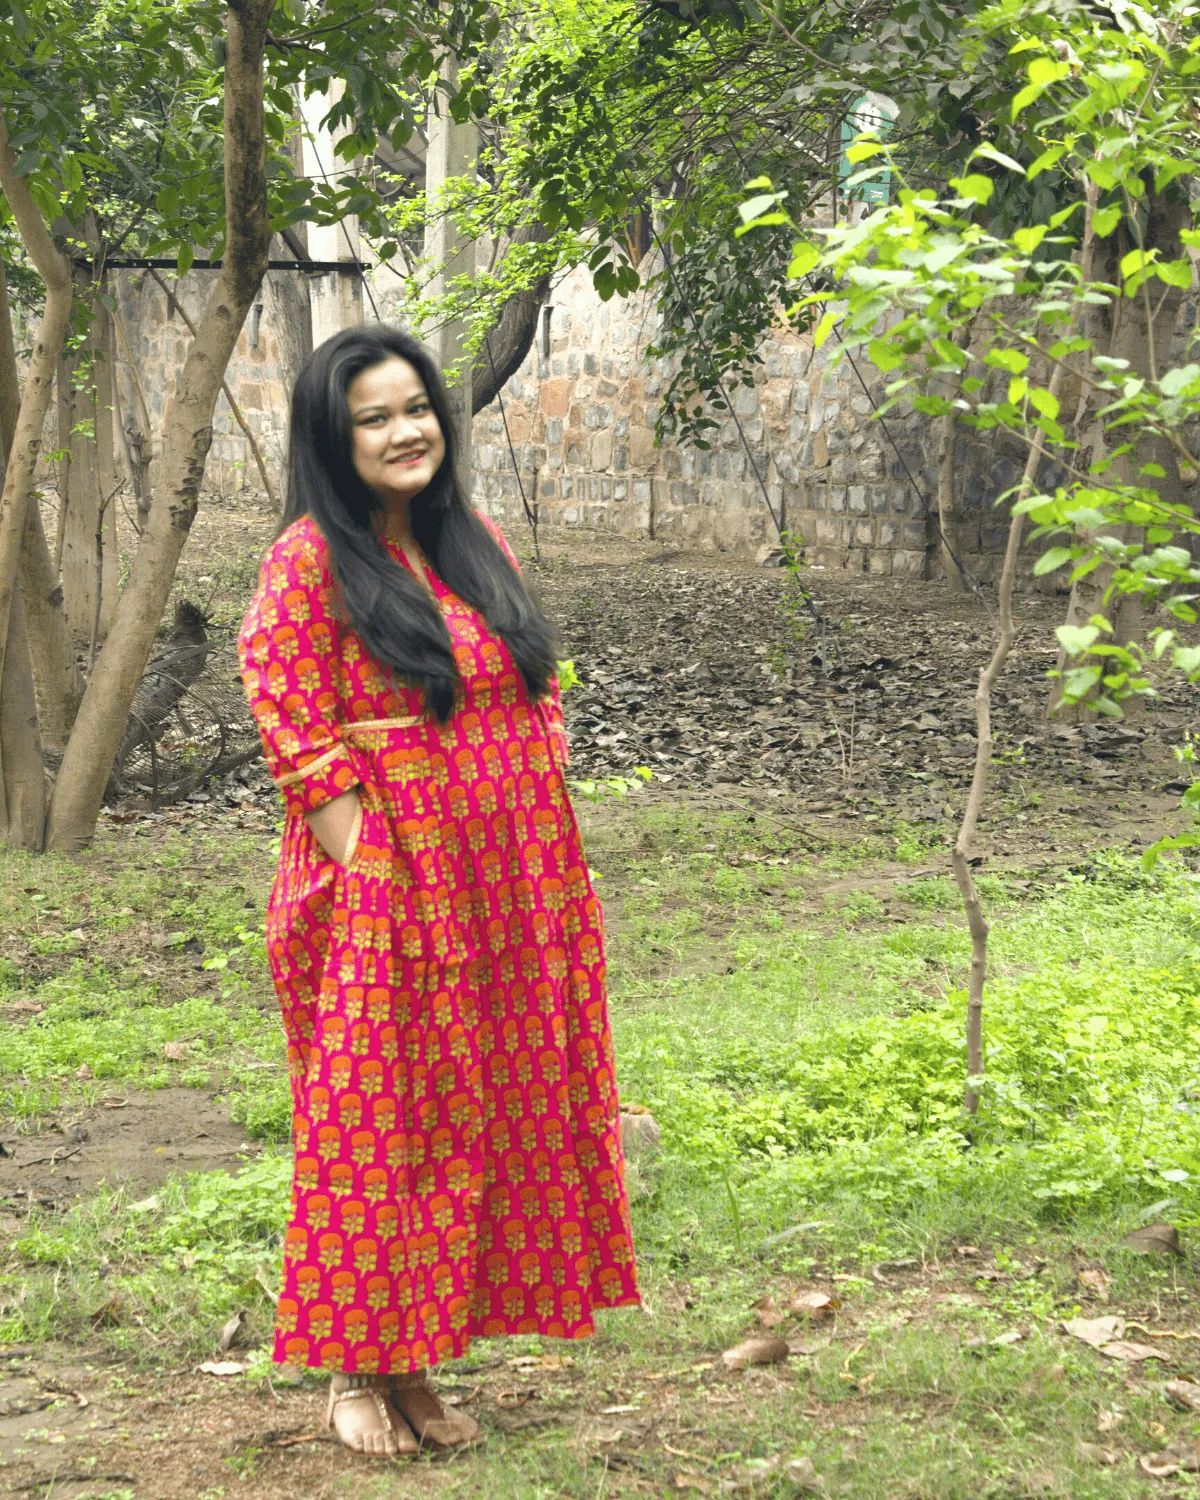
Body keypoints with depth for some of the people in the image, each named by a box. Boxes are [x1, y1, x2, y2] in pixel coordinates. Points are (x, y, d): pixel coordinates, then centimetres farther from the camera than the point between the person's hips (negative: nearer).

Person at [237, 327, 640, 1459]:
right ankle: (355, 1372, 16)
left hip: (499, 893, 6)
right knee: (375, 1127, 2)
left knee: (473, 1119, 10)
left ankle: (413, 1364, 22)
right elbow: (297, 739, -13)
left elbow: (533, 702, 17)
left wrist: (546, 871, 10)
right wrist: (371, 879, -17)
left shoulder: (476, 549, 11)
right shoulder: (309, 562, -9)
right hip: (384, 904, -6)